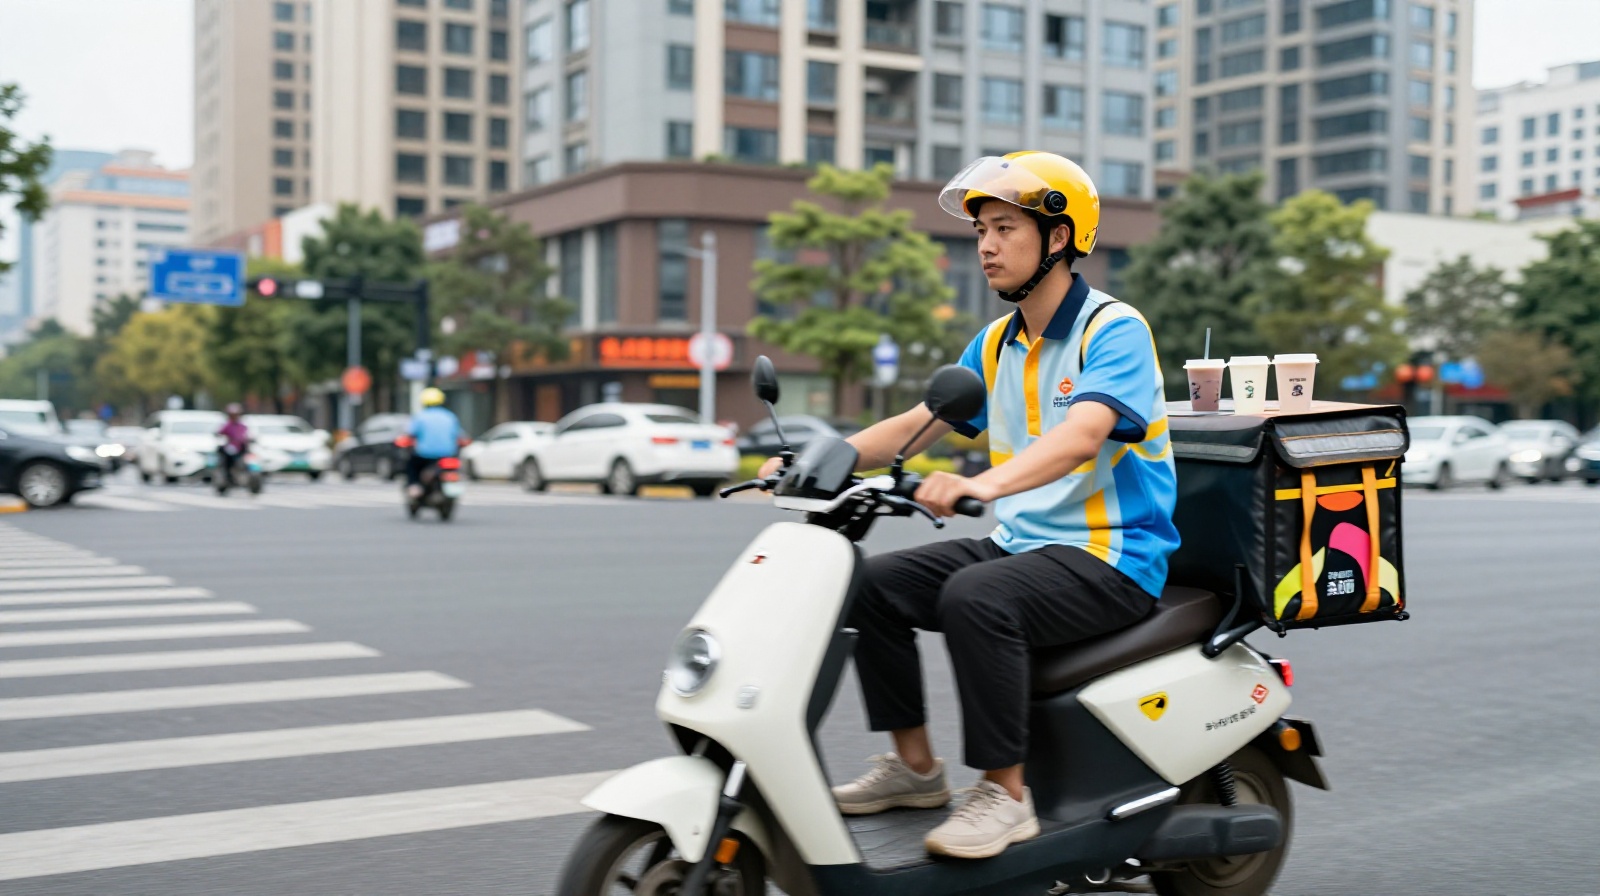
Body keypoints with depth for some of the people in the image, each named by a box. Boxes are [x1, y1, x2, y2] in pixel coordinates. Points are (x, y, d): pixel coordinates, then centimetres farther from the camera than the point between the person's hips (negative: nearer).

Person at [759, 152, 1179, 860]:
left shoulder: (1114, 329, -12)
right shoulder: (996, 343, 13)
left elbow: (1081, 435, -31)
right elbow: (919, 425, 13)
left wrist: (985, 484, -48)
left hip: (1113, 556, -8)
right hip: (1021, 542, 8)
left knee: (974, 597, -33)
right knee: (875, 584, -4)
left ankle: (1004, 794, -20)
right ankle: (915, 763, 7)